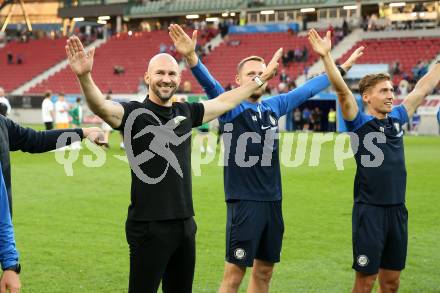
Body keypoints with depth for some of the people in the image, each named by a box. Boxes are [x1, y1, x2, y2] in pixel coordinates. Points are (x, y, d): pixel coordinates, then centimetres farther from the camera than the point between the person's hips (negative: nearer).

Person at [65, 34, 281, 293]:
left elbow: (224, 102, 25)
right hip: (149, 227, -6)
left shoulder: (185, 113, 10)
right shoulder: (135, 113, -8)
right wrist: (84, 76, -46)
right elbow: (100, 106, -27)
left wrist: (261, 79, 31)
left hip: (185, 224, 6)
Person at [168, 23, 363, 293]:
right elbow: (209, 83, -22)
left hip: (273, 201, 6)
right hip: (244, 202, -6)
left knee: (264, 271, 14)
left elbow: (307, 90, 23)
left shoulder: (274, 106, 11)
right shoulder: (231, 106, -5)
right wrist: (191, 57, -41)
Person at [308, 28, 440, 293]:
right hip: (370, 210, -6)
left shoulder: (397, 118, 9)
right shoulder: (359, 122, -5)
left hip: (397, 210, 6)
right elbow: (342, 90, -20)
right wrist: (326, 56, -32)